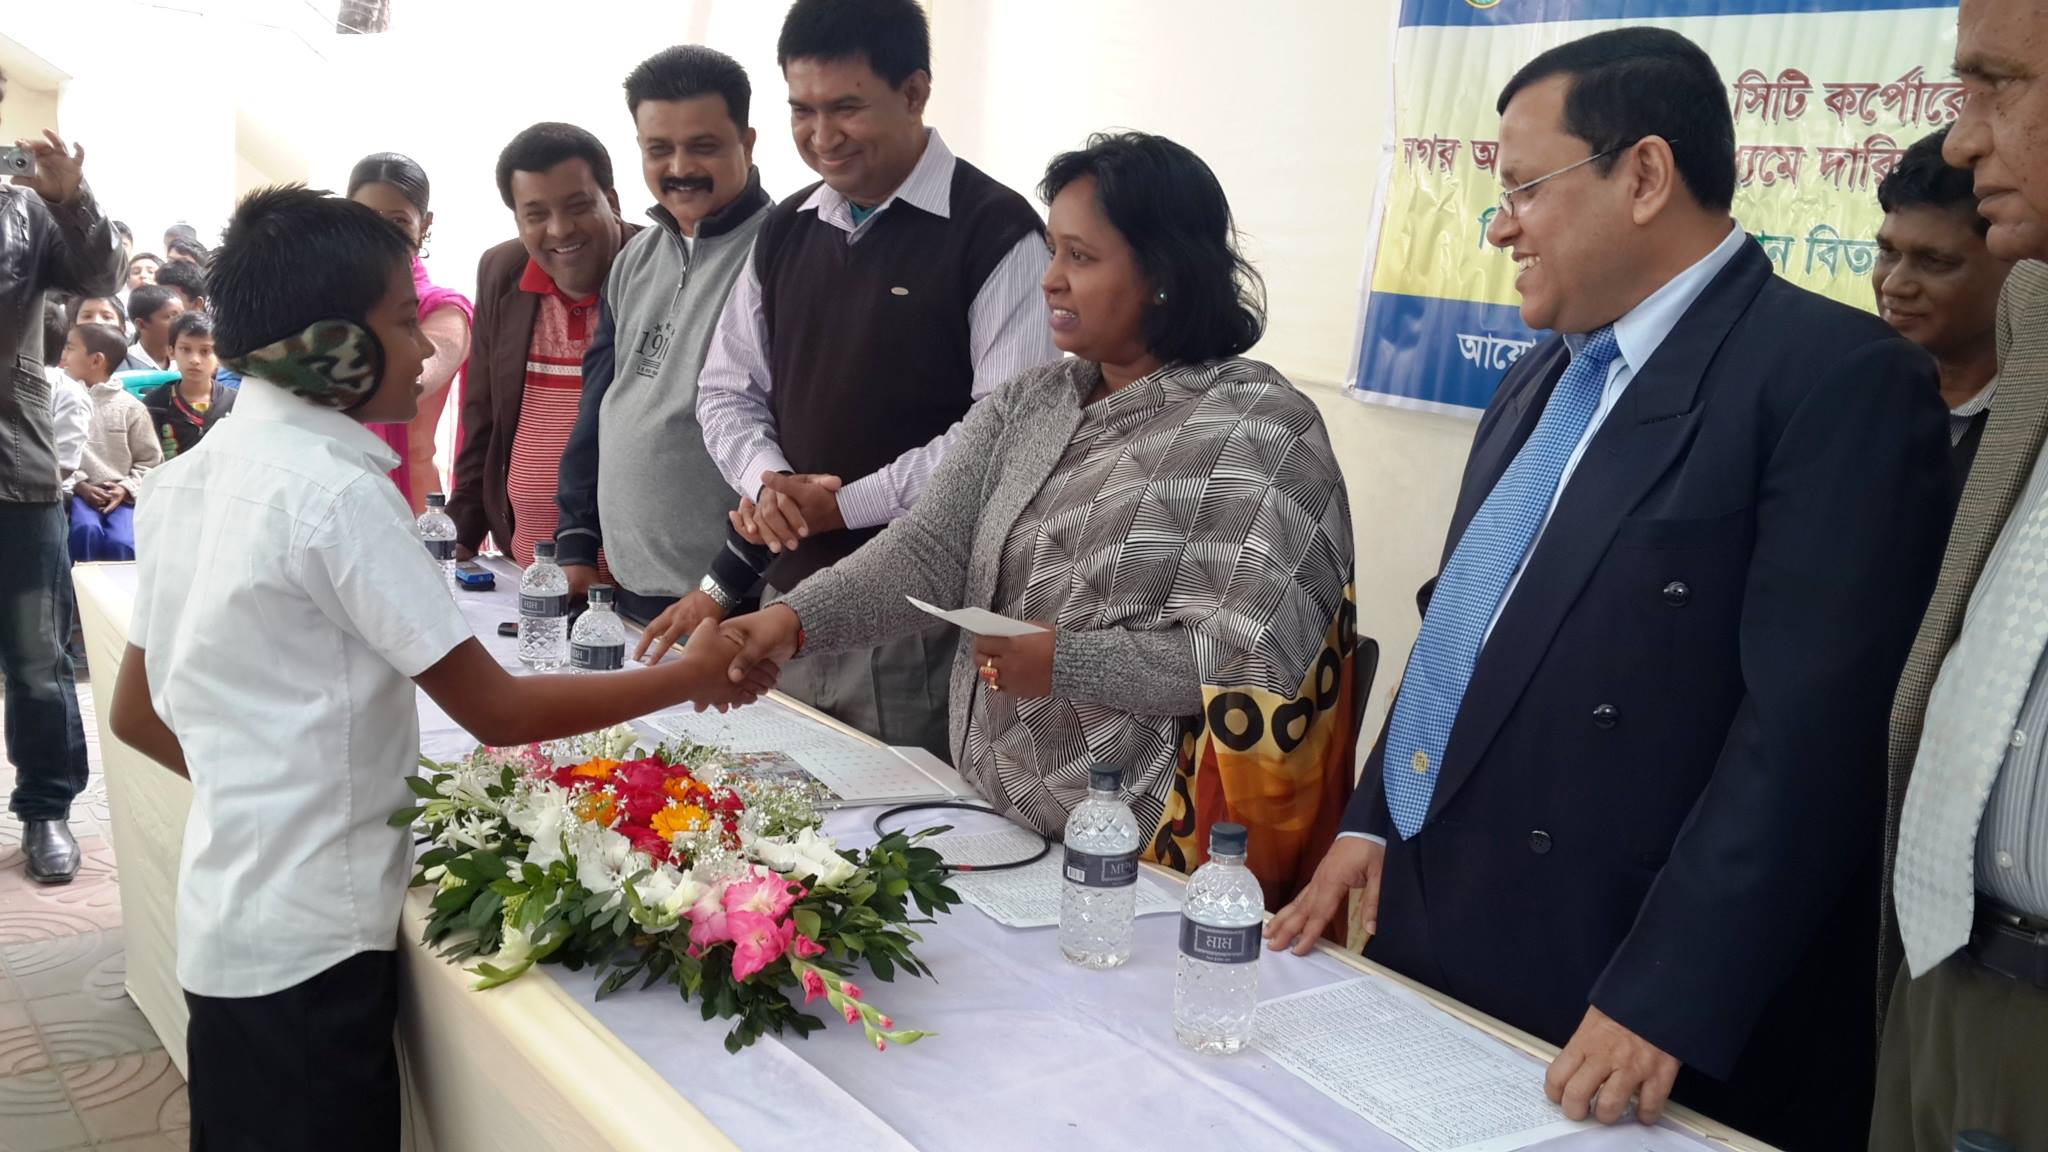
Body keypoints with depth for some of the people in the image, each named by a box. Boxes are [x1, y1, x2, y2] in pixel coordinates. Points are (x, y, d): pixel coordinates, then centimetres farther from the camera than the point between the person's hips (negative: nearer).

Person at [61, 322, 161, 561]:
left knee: (121, 542, -26)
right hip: (79, 492, 0)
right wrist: (78, 485, -11)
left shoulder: (130, 407, 5)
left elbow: (150, 461, 8)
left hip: (121, 495, 0)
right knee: (86, 530, -31)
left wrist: (126, 489, -7)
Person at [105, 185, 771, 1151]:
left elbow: (135, 716, 12)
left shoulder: (195, 476, 5)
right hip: (312, 935, -8)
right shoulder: (335, 491, -20)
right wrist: (692, 678, -10)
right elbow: (498, 711, -18)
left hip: (229, 917, 8)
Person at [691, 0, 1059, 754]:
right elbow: (727, 389, 16)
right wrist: (766, 480, -5)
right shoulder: (783, 233, 12)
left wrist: (846, 503, -15)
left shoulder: (996, 234, -9)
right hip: (793, 594, 6)